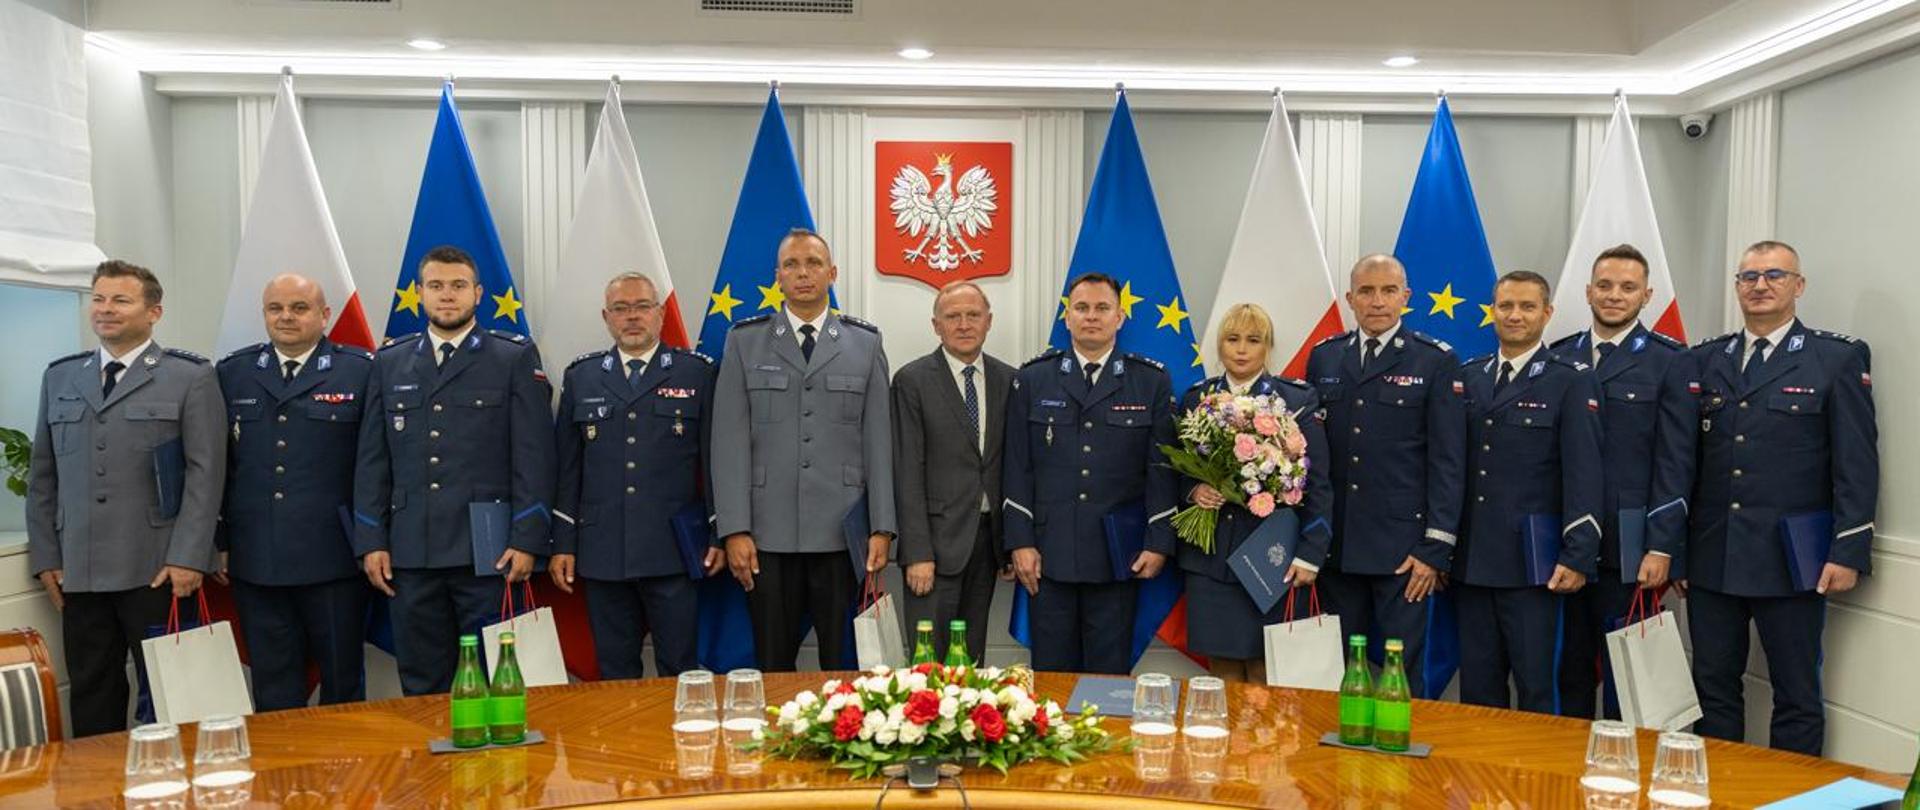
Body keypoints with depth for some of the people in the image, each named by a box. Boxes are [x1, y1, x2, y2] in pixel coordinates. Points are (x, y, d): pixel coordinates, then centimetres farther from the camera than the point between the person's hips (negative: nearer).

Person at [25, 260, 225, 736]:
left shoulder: (190, 377, 0)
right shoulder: (59, 378, 14)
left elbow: (206, 471, -6)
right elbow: (42, 475, 15)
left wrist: (187, 557, -13)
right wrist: (45, 557, 8)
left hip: (158, 571, -4)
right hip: (78, 572, 4)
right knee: (91, 697, 9)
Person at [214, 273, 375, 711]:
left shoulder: (361, 370, -2)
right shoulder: (231, 373, 8)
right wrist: (217, 541, 9)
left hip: (334, 559, -3)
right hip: (255, 561, 3)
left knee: (343, 683, 9)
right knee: (273, 690, 12)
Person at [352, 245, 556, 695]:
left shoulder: (516, 358, 2)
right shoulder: (390, 362, 12)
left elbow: (534, 456, -3)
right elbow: (372, 459, 12)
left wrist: (527, 541, -9)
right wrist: (371, 542, 5)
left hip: (488, 551, -3)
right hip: (410, 552, 3)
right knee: (421, 687, 11)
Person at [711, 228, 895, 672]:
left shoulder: (865, 343, 8)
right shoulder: (745, 340, 7)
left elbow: (878, 439, 5)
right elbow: (730, 440, 2)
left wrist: (882, 528, 0)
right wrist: (734, 530, -5)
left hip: (843, 535, 0)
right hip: (768, 535, 0)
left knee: (844, 665, 6)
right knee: (773, 668, 8)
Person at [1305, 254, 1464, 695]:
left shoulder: (1436, 361, -1)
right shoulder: (1323, 357, 9)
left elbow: (1448, 460, -4)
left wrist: (1436, 547, -9)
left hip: (1403, 546, -3)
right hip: (1336, 544, 3)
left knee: (1403, 675, 3)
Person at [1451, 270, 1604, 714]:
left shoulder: (1571, 381, -2)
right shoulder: (1468, 377, 11)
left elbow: (1584, 473, -8)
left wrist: (1578, 556, -14)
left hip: (1531, 561, -4)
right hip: (1471, 559, 4)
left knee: (1537, 687, 3)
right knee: (1476, 688, 10)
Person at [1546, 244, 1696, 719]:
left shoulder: (1668, 363, 1)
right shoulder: (1558, 358, 10)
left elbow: (1675, 462, -4)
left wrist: (1662, 548, -10)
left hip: (1629, 552, -3)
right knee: (1569, 674, 10)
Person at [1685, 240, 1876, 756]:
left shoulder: (1840, 359, 1)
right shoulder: (1705, 360, 10)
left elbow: (1857, 464, -4)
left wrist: (1848, 553, -10)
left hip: (1790, 559, -3)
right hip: (1711, 557, 3)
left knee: (1796, 695, 6)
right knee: (1713, 688, 10)